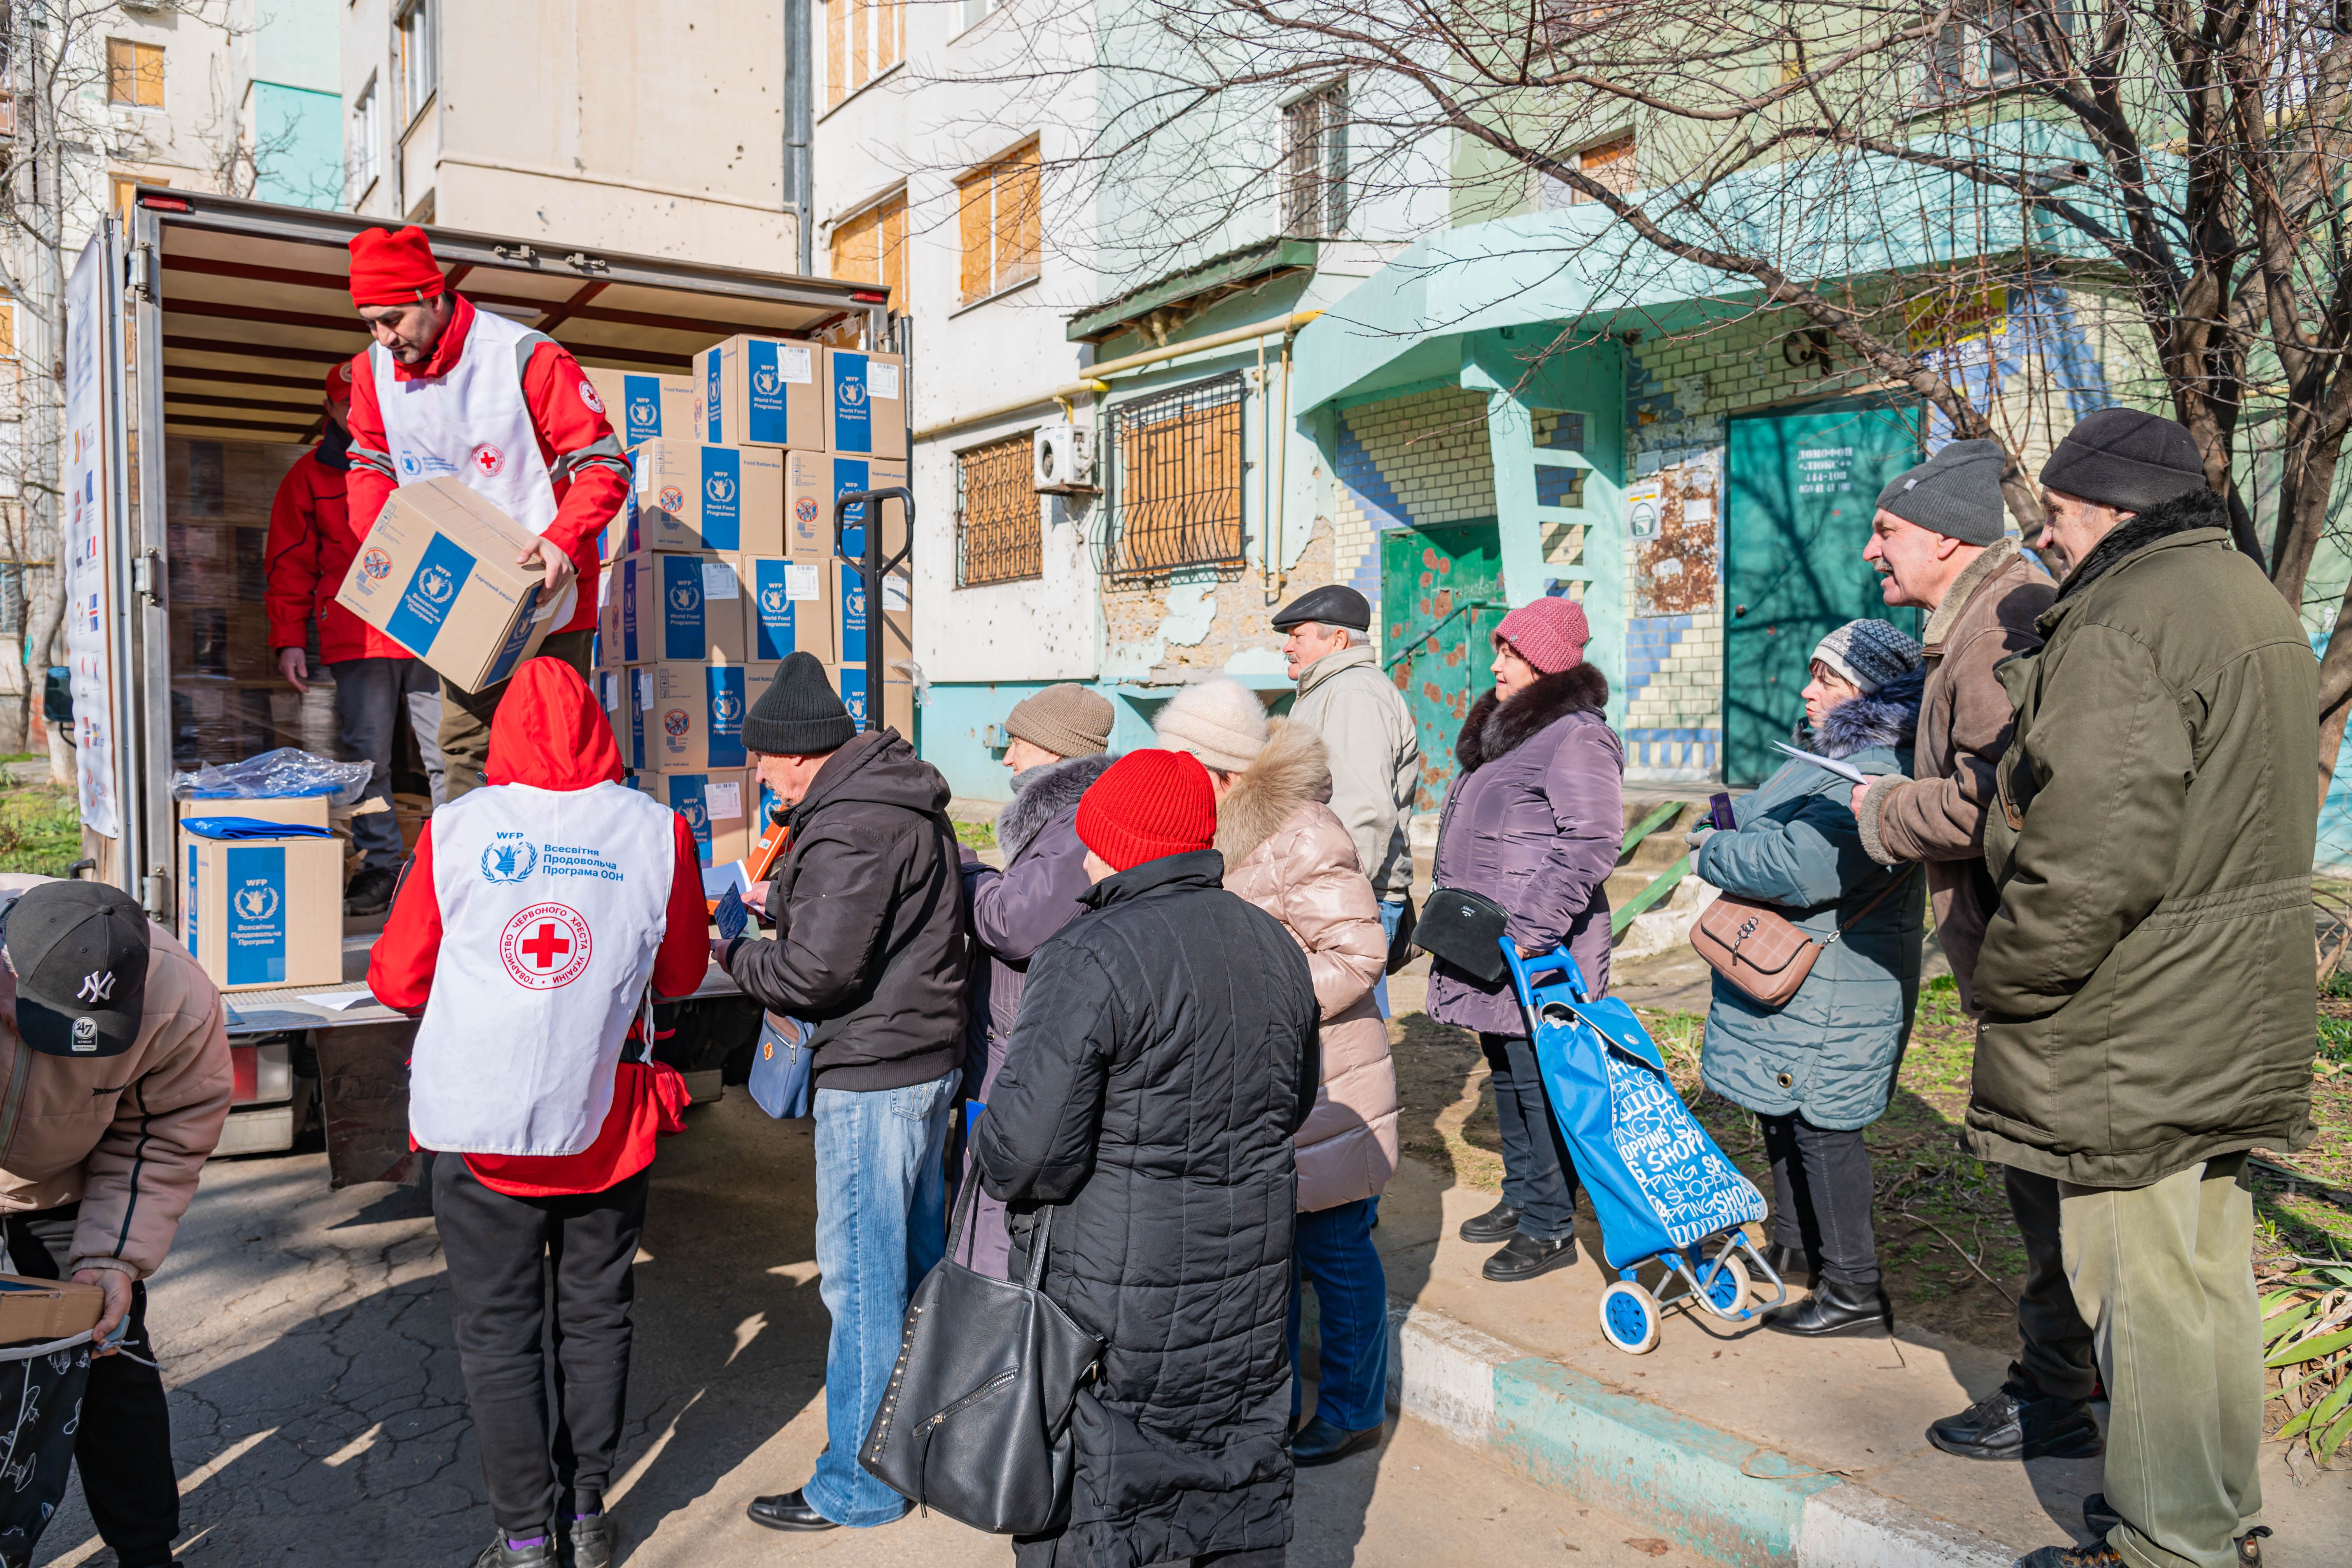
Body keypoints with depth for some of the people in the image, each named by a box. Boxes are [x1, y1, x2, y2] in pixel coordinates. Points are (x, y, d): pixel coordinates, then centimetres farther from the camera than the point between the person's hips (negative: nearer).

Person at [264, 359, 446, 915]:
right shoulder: (310, 475, 13)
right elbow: (289, 564, 13)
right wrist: (289, 640, 5)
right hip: (356, 639, 1)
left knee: (448, 753, -1)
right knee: (366, 758, 1)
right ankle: (379, 865, 9)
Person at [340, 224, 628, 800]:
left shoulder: (529, 358, -16)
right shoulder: (373, 370, 1)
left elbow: (604, 465, -15)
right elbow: (371, 465, 16)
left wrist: (565, 542, -32)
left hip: (544, 589, -5)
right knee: (463, 739, 5)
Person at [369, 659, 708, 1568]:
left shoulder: (455, 830, -6)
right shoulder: (657, 832, -5)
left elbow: (397, 981, 2)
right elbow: (683, 974, 7)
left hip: (482, 1127, -1)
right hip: (606, 1125, 1)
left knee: (497, 1332, 11)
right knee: (594, 1317, 17)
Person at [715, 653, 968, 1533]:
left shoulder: (848, 830, -21)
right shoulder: (908, 801, 11)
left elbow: (816, 971, -23)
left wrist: (730, 949, -6)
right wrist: (779, 904, 14)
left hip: (873, 1074, -10)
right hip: (929, 1056, 10)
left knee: (860, 1278, 0)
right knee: (917, 1258, 20)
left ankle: (858, 1486, 12)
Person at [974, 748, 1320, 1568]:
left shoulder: (1090, 958, -19)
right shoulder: (1273, 944, 5)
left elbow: (1029, 1146, -23)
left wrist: (988, 1146, -2)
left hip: (1117, 1292, -7)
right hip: (1251, 1282, 7)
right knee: (1242, 1487, 21)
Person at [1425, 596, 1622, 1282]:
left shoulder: (1578, 736, -14)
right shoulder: (1503, 727, 18)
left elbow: (1591, 843, -22)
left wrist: (1529, 930, -25)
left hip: (1538, 951, -10)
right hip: (1487, 946, 10)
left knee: (1539, 1082, -3)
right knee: (1507, 1073, 18)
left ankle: (1549, 1227, 8)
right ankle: (1521, 1198, 32)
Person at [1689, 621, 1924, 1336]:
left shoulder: (1876, 776, -23)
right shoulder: (1825, 755, 12)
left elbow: (1798, 866, -30)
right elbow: (1765, 817, 24)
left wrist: (1712, 855, -14)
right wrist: (1725, 820, 2)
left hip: (1831, 994, -11)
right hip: (1788, 982, 11)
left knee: (1823, 1128, -3)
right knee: (1782, 1116, 21)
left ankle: (1854, 1294, 8)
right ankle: (1794, 1247, 37)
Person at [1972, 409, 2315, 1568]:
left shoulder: (2123, 625, -20)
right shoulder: (2254, 602, 15)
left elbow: (2093, 861, -27)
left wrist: (2002, 980, -14)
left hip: (2131, 1038, -10)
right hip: (2234, 1024, 10)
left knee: (2142, 1282, 2)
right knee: (2210, 1268, 20)